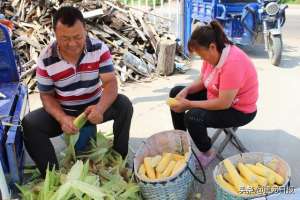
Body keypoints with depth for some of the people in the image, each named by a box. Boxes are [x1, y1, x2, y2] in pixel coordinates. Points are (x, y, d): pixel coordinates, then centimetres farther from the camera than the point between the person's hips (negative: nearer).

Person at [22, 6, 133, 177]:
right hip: (63, 111, 1)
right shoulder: (46, 59, -15)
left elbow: (110, 82, -22)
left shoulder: (100, 49, -16)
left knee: (124, 105, -27)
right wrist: (62, 118, -29)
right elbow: (47, 95, -8)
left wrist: (100, 108, -44)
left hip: (94, 106, 0)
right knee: (29, 124, -24)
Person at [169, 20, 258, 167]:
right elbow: (202, 81, 6)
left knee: (192, 117, -30)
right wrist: (186, 91, -14)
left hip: (239, 110, -9)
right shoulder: (213, 53, -7)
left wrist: (189, 104, -27)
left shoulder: (233, 63, -33)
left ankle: (207, 153, 0)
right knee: (176, 93, 8)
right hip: (216, 96, 9)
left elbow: (224, 103, -32)